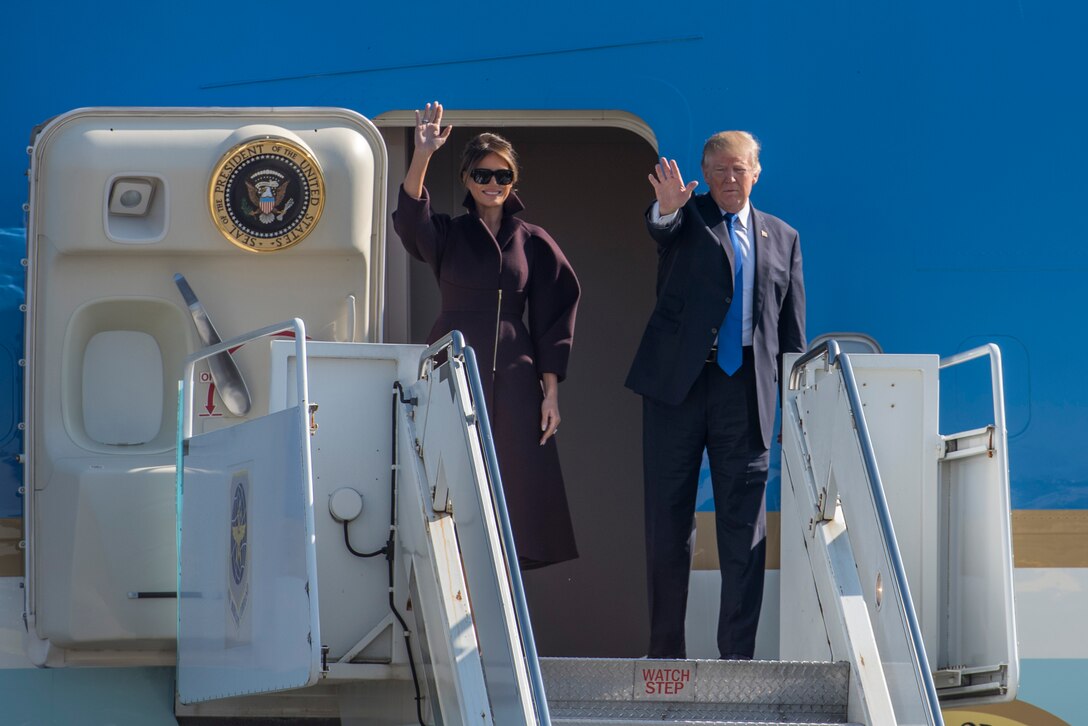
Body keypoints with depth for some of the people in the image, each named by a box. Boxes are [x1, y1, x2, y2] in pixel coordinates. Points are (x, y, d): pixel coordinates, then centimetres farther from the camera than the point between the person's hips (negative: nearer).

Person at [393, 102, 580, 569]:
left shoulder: (533, 243, 10)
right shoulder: (448, 235, 8)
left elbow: (552, 319, 8)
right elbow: (411, 218, -15)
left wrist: (550, 393, 0)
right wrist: (422, 156, -32)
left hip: (511, 375, 1)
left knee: (514, 490, -5)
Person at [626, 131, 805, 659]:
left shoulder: (782, 238, 14)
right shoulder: (688, 218, 6)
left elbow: (792, 330, 13)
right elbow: (661, 228, -19)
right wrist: (667, 206, -44)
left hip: (745, 387, 2)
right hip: (678, 379, -1)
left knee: (744, 526, -1)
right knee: (668, 518, 3)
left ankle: (738, 655, 4)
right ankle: (666, 652, 11)